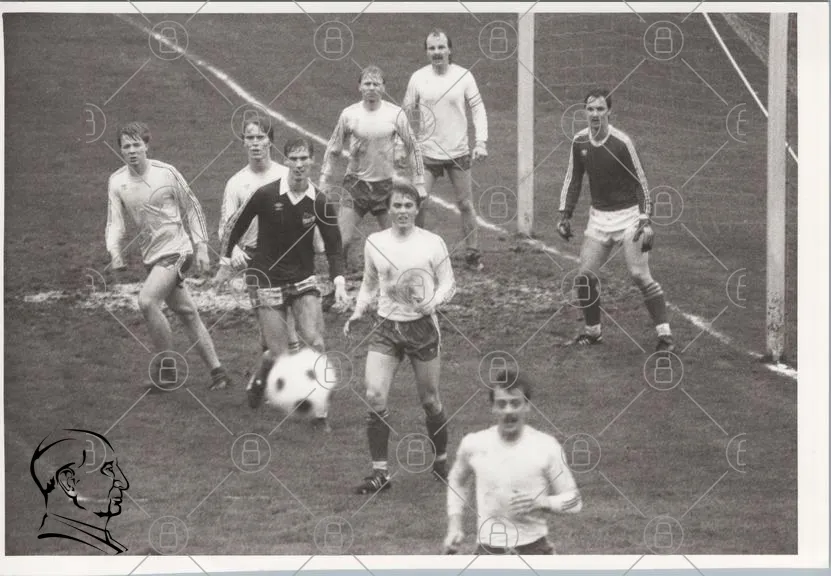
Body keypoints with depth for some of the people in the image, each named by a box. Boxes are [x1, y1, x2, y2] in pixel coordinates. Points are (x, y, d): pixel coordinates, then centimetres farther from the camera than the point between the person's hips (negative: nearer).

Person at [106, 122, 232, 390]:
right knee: (186, 313, 9)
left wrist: (201, 246, -2)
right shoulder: (117, 181, 2)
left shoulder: (166, 173, -8)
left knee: (147, 300, -23)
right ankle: (217, 371, 16)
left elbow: (192, 209, 1)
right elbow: (115, 221, 0)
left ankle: (165, 362, -9)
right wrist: (114, 251, -19)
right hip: (152, 255, 5)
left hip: (176, 250, -5)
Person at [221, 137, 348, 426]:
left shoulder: (319, 202, -6)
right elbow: (236, 224, 4)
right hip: (267, 281, -2)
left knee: (315, 342, -14)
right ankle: (259, 381, 30)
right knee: (279, 353, -5)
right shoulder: (266, 195, -13)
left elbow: (333, 247, 1)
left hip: (303, 281, 2)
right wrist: (226, 259, 5)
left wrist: (339, 283, -13)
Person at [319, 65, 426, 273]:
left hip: (386, 184, 0)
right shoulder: (349, 114, -2)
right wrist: (324, 180, 6)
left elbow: (412, 148, 5)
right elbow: (333, 149, 9)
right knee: (342, 240, -9)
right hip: (356, 184, 0)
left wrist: (419, 182, 4)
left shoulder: (395, 114, -3)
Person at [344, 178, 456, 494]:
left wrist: (433, 301, -18)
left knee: (430, 400, 6)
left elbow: (448, 283, 2)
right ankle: (380, 471, -6)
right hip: (386, 326, 2)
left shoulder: (433, 243, -3)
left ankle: (441, 461, 29)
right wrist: (358, 311, 2)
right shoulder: (374, 243, 5)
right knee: (375, 396, -13)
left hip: (423, 326, -2)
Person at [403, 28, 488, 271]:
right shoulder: (418, 78, -2)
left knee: (465, 205, 5)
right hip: (428, 153, 0)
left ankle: (473, 254, 16)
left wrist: (481, 142, -8)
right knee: (418, 204, -6)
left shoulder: (463, 76, -3)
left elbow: (478, 109, 1)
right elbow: (407, 110, 6)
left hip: (458, 152, 0)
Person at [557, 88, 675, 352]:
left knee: (640, 275, -13)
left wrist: (645, 219, -14)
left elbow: (640, 182, -9)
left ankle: (664, 333, -8)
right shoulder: (579, 142, 0)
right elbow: (573, 179, 14)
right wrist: (565, 214, 8)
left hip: (628, 214, -5)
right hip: (598, 216, 5)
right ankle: (592, 331, 17)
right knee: (585, 275, -2)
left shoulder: (621, 142, -15)